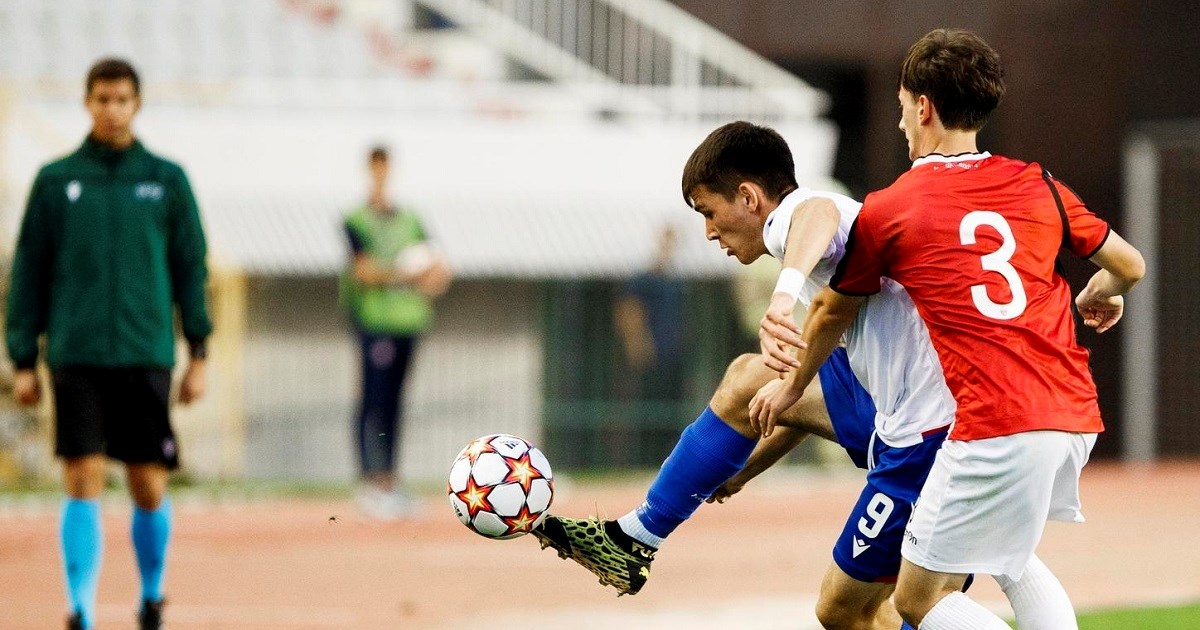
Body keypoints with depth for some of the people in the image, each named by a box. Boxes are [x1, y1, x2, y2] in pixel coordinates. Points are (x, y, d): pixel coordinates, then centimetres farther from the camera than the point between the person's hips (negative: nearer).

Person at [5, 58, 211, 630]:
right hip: (75, 357, -1)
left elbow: (191, 268, 8)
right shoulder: (55, 181, 5)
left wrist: (198, 353, 3)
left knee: (149, 488, 4)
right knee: (82, 484, -7)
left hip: (146, 357, 1)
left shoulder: (166, 180, 6)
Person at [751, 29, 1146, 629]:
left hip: (995, 425, -6)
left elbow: (833, 312, 20)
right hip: (1076, 417, 6)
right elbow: (1129, 266, 20)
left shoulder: (885, 212, 4)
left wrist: (792, 386, 39)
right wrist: (1097, 295, 44)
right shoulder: (1037, 185, 12)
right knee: (1008, 555, 29)